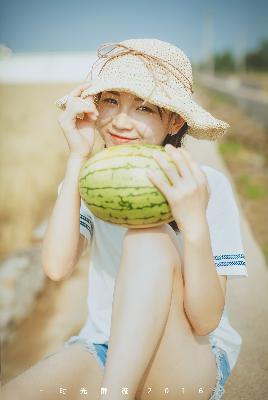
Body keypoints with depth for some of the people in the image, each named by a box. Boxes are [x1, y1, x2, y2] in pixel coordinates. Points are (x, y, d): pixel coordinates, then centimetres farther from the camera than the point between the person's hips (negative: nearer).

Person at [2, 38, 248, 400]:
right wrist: (77, 159, -21)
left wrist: (194, 224, -33)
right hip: (102, 350, 2)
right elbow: (58, 268, -20)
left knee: (149, 238, -28)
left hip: (191, 362, -1)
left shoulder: (208, 186, -12)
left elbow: (205, 321, -18)